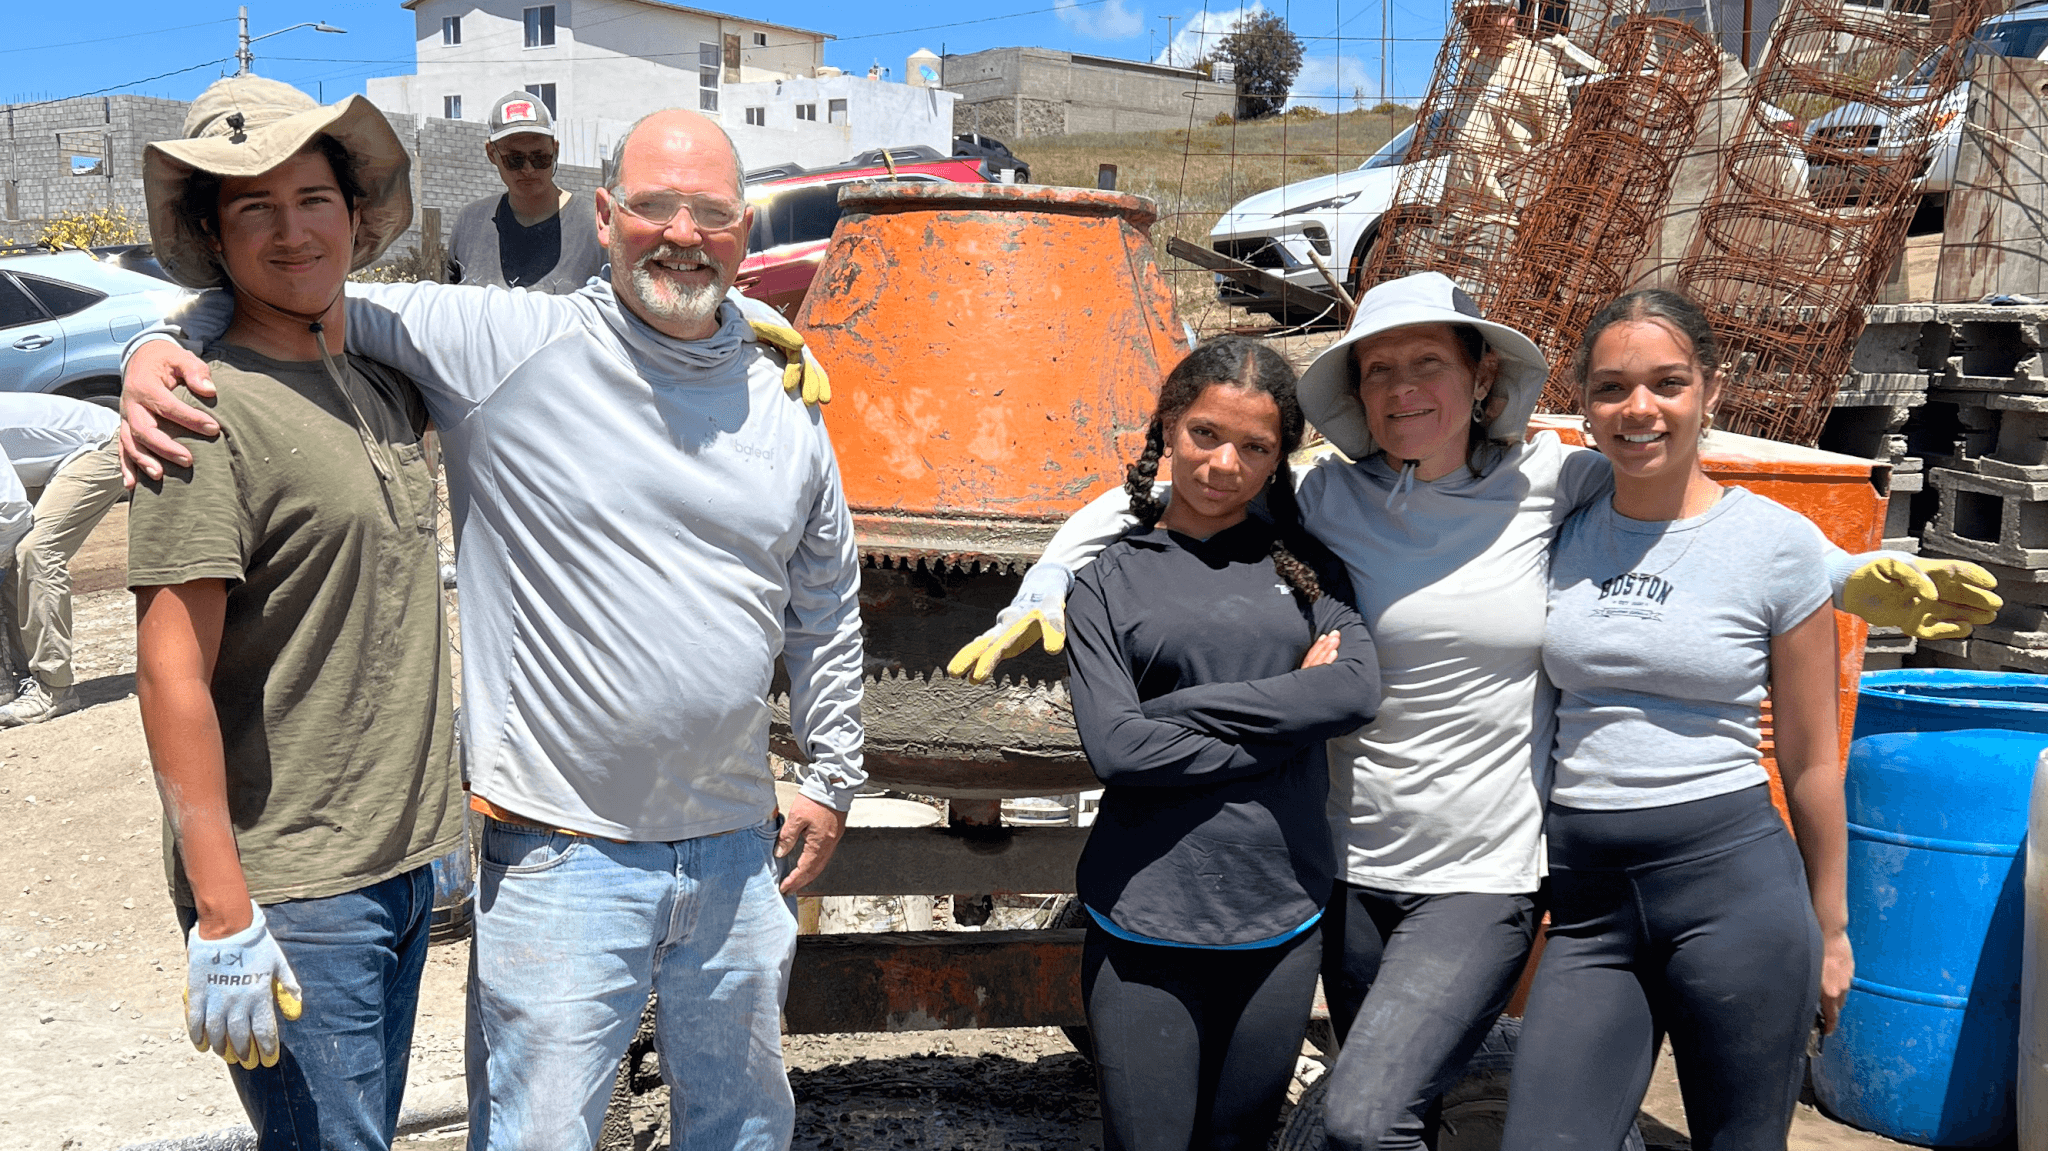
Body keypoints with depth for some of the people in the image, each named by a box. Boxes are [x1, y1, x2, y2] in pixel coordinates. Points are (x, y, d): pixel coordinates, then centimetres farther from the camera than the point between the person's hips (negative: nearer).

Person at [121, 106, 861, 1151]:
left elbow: (827, 605, 16)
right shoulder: (502, 346, -9)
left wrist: (831, 777, 16)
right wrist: (161, 347, -16)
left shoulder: (783, 401, 5)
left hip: (737, 852, 5)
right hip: (560, 858, -4)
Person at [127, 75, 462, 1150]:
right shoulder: (209, 411, -15)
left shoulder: (380, 382, 8)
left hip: (407, 860, 8)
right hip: (289, 893, -8)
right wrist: (223, 918, -20)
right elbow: (170, 676, -18)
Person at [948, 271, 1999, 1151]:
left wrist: (1853, 579, 2)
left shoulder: (1548, 486, -4)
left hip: (1485, 879, -2)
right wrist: (1043, 595, -11)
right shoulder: (1320, 499, -4)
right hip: (1352, 871, 3)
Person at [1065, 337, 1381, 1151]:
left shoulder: (1304, 564, 9)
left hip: (1282, 917, 2)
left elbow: (1358, 689, -8)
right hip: (1147, 925, -2)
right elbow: (1114, 746, -10)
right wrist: (1285, 718, -10)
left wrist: (1180, 708, -11)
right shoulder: (1112, 579, 3)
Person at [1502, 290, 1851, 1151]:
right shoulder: (1561, 534, 5)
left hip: (1732, 882, -2)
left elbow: (1810, 759, 4)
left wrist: (1829, 927, 10)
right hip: (1586, 894, 3)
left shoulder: (1778, 543, -3)